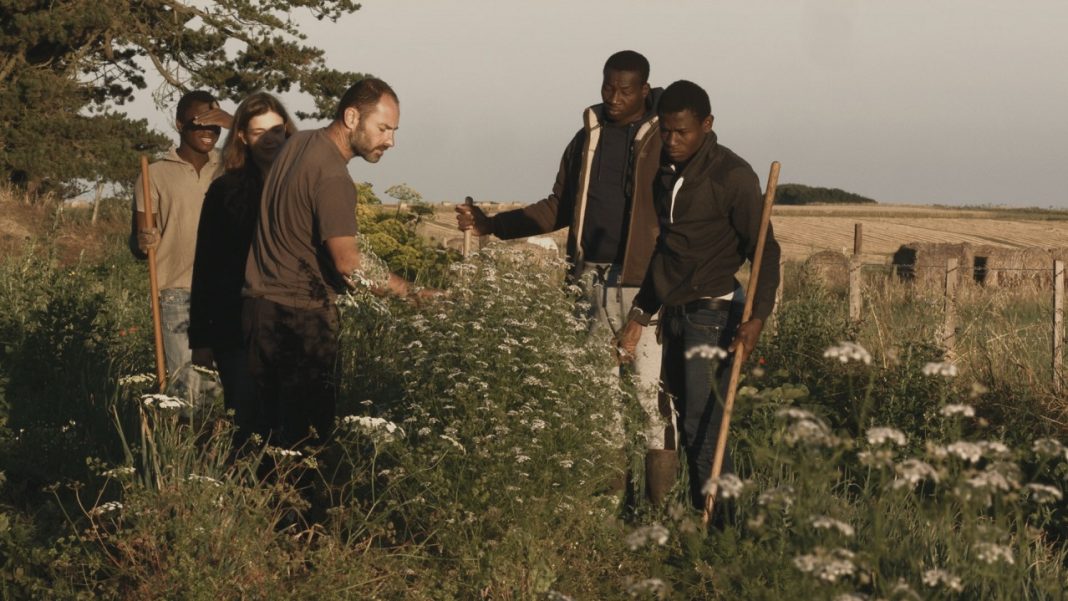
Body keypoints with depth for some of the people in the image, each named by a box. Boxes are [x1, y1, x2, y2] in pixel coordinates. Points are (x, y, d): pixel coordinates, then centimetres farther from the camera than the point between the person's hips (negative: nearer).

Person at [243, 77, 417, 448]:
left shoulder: (297, 143, 9)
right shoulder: (333, 177, -19)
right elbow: (348, 262, -24)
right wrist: (410, 292, -20)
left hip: (260, 305, 9)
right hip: (300, 318, -9)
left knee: (271, 425, 13)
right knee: (307, 430, -4)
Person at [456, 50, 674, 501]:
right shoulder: (588, 139, 14)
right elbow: (559, 208, 20)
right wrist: (491, 225, 12)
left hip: (647, 284, -6)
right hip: (594, 280, 6)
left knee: (651, 391, -9)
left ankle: (661, 505, -4)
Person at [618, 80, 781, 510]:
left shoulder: (733, 176, -11)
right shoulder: (663, 172, 11)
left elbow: (765, 251, -11)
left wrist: (757, 319, -24)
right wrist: (641, 314, 19)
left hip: (713, 312, -7)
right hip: (673, 312, 7)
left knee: (703, 428, -12)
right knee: (683, 423, 7)